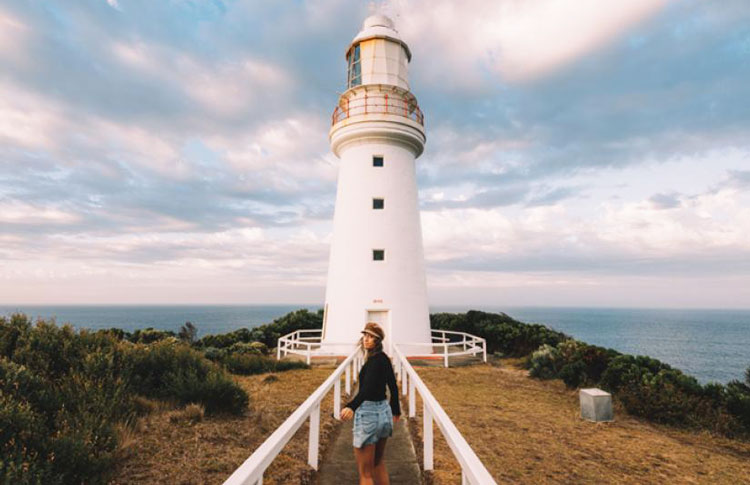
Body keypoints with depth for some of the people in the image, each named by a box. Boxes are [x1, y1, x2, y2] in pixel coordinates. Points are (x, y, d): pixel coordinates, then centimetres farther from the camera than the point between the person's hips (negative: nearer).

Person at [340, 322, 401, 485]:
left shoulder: (375, 360, -18)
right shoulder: (384, 358, 6)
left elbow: (368, 387, -33)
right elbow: (393, 387, 16)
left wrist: (351, 406, -46)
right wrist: (396, 410, 28)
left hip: (368, 413, -9)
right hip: (384, 412, 9)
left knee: (365, 472, 6)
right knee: (379, 464, 25)